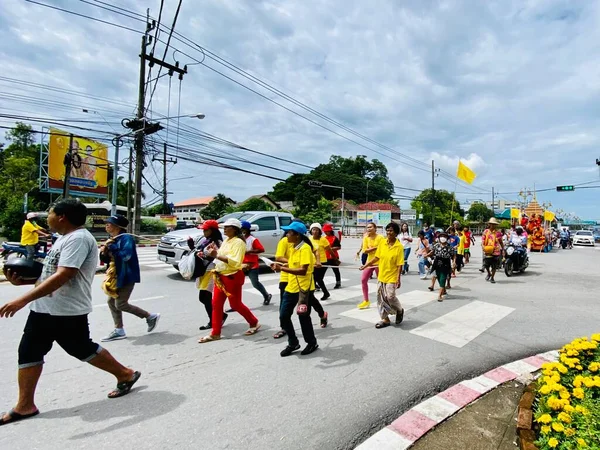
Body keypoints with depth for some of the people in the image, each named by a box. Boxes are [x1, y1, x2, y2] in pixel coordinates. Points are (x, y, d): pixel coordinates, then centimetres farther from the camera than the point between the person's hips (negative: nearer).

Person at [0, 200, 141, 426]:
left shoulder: (78, 239, -22)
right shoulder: (66, 238, 13)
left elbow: (62, 276, -31)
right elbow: (50, 272, 18)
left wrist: (23, 299, -33)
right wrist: (21, 279, 2)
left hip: (67, 312, -10)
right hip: (43, 309, 10)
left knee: (84, 350, 5)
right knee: (28, 352, 12)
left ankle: (126, 375, 24)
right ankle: (25, 406, 27)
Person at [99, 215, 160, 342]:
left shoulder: (126, 238, -17)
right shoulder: (112, 239, 11)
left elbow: (126, 255, -31)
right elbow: (107, 260, 16)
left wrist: (111, 247, -23)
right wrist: (104, 252, -5)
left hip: (126, 276, -9)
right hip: (116, 276, 9)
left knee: (121, 304, -7)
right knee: (111, 302, 11)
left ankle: (151, 316, 7)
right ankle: (119, 330, 23)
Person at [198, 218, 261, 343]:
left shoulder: (238, 242, -17)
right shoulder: (226, 240, 11)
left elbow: (235, 262, -28)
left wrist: (217, 255, -32)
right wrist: (215, 251, -1)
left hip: (233, 277, -9)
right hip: (220, 276, 9)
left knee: (235, 304, 4)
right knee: (216, 304, 8)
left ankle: (254, 323, 25)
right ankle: (215, 333, 18)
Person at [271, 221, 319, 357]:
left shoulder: (305, 248, -18)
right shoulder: (294, 247, 10)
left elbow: (303, 270, -26)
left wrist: (282, 268, -29)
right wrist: (282, 266, 2)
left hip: (304, 288, -8)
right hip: (291, 287, 9)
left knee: (303, 317, 6)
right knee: (284, 316, 8)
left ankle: (312, 343, 29)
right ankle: (293, 343, 26)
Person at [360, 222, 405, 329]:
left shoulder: (399, 246, -13)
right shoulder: (382, 243, 0)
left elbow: (400, 264, -13)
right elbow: (377, 257, 9)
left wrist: (398, 279, -15)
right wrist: (366, 265, 8)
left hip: (392, 277, -5)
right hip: (381, 275, 5)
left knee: (390, 297, -7)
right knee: (381, 298, 8)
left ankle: (400, 311, 26)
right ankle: (385, 319, 23)